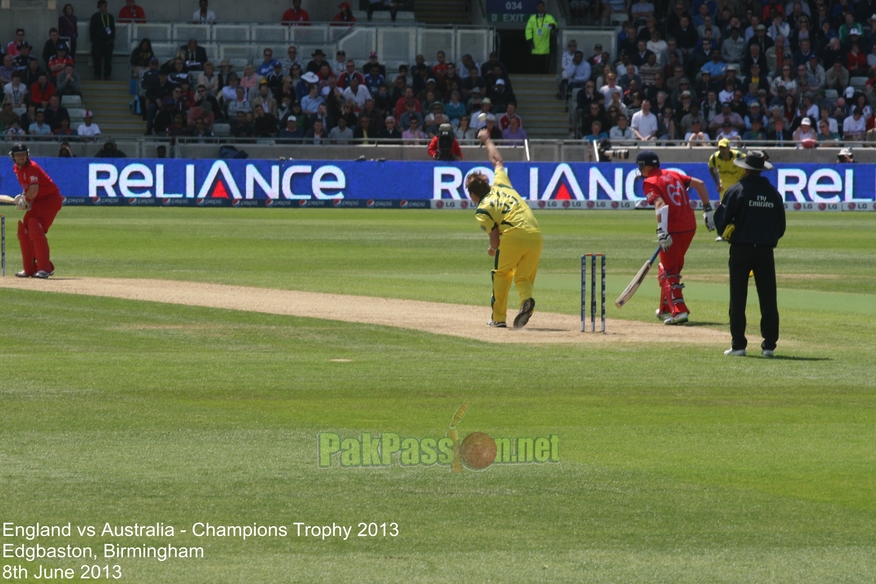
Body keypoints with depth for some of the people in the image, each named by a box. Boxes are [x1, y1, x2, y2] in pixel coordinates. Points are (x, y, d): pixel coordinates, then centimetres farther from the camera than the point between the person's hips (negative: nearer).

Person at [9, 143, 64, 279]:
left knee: (36, 231, -21)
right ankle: (29, 269, 16)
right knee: (23, 231, 7)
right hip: (38, 201, 9)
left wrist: (26, 200, -15)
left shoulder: (31, 168, -23)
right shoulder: (17, 168, 5)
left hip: (51, 200, -9)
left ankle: (45, 268, -19)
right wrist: (24, 198, 0)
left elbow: (33, 190, -34)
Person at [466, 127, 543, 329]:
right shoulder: (501, 185, 23)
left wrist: (493, 249, 20)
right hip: (536, 235, 5)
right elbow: (498, 161, 40)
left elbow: (494, 235, -2)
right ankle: (527, 299, -21)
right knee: (524, 278, 11)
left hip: (513, 237, -5)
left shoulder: (481, 210, 7)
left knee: (501, 274, 17)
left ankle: (499, 317, 16)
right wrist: (487, 141, 54)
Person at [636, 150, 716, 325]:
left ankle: (679, 311, -14)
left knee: (668, 272, 0)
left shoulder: (650, 182, -5)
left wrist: (661, 230, -28)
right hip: (690, 225, 7)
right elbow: (699, 183, 11)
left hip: (673, 228, -7)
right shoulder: (673, 175, 17)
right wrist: (708, 210, 12)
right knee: (673, 268, 22)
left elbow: (661, 205, -20)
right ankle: (666, 309, 32)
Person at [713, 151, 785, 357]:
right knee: (768, 299, 5)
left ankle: (738, 345, 0)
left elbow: (722, 220, -8)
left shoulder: (737, 191, -7)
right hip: (765, 250, 3)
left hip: (741, 249, -3)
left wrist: (727, 234, 12)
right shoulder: (773, 192, 5)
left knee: (738, 298, 2)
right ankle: (769, 345, 4)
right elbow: (781, 225, 11)